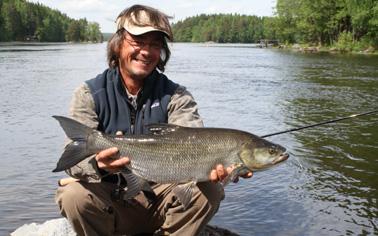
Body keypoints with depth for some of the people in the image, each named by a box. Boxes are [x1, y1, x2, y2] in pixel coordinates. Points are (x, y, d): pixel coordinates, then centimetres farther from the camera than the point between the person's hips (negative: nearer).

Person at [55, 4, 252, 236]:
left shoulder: (176, 97, -5)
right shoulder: (90, 94, -7)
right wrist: (97, 164, -43)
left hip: (159, 196, 1)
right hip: (108, 198, 0)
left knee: (210, 190, -23)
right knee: (74, 195, -31)